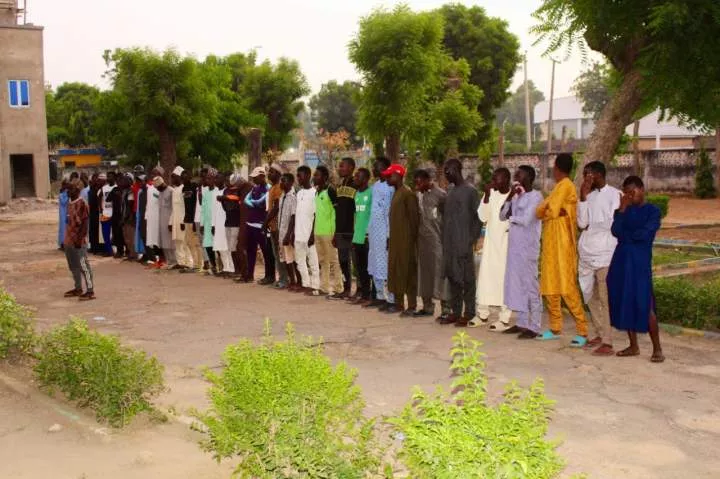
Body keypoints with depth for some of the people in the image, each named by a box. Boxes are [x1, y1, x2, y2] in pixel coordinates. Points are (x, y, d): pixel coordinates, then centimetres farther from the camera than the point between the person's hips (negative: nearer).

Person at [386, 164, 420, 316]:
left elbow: (414, 218, -14)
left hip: (405, 240, -9)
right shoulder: (395, 194, 15)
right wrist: (390, 239, 16)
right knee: (395, 270, 11)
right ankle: (398, 303, 19)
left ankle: (412, 306, 1)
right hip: (395, 240, 9)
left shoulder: (408, 194, -12)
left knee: (408, 271, -4)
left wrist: (412, 239, -16)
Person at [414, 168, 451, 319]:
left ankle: (445, 309, -1)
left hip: (437, 240, -7)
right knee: (424, 272, 11)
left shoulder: (440, 195, -9)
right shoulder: (418, 194, 9)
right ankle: (427, 306, 21)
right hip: (422, 239, 7)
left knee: (440, 273, -6)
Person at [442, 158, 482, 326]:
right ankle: (456, 312, 16)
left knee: (466, 278, -3)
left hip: (464, 242, -7)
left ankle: (469, 314, 3)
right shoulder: (450, 191, 15)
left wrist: (472, 239, -12)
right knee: (452, 277, 9)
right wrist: (445, 240, 11)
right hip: (449, 243, 7)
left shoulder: (470, 191, -8)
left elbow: (478, 217, -8)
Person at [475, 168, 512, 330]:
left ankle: (505, 318, 1)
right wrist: (486, 195, -10)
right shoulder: (491, 194, 4)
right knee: (485, 275, 8)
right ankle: (483, 313, 19)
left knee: (504, 277, -4)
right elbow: (483, 217, -2)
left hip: (506, 242, -5)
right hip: (490, 241, 5)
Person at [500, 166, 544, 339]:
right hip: (515, 246, 8)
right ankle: (522, 322, 20)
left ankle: (534, 327, -1)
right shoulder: (516, 196, 14)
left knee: (530, 285, -5)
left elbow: (525, 220, -20)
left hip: (528, 247, -8)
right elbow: (502, 216, 10)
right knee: (517, 284, 11)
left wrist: (511, 218, -1)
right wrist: (509, 197, 0)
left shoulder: (535, 196, -9)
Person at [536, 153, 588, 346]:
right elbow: (539, 211, 11)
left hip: (562, 242, -9)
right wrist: (549, 210, -8)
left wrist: (545, 210, 3)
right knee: (550, 287, 11)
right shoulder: (559, 187, 18)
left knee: (567, 287, -12)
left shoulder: (565, 185, -9)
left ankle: (582, 331, -10)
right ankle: (555, 328, 19)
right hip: (551, 243, 9)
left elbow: (551, 211, -16)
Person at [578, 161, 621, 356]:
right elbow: (582, 223, 5)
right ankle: (599, 335, 26)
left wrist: (592, 226, -1)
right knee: (590, 297, 13)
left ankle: (608, 343, -4)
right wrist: (583, 197, 0)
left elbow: (613, 225, -12)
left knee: (605, 299, -6)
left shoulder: (615, 195, -6)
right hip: (587, 253, 7)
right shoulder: (589, 196, 13)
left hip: (605, 254, -7)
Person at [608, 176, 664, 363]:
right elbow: (616, 232, -4)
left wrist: (626, 235, -1)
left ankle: (657, 349, 1)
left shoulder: (652, 211, 1)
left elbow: (645, 234, -14)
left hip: (640, 262, -5)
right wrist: (622, 209, -5)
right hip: (621, 260, 5)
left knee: (645, 304, -7)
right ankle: (633, 346, 18)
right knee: (624, 302, 7)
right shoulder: (623, 210, 12)